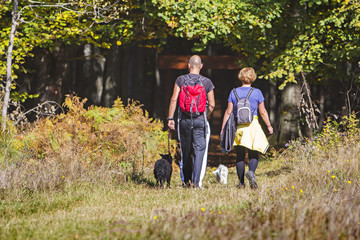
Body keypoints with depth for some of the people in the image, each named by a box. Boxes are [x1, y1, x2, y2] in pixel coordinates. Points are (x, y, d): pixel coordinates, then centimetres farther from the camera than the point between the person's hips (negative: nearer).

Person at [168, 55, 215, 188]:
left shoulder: (181, 80, 1)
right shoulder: (207, 82, 1)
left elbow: (174, 100, -5)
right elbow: (212, 104, 1)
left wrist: (170, 118, -1)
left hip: (184, 119, 2)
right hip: (200, 120, -1)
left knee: (185, 151, 13)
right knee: (200, 150, -2)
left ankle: (186, 180, 20)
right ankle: (196, 180, -15)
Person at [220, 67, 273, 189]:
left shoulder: (234, 93, 3)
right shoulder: (257, 92, -1)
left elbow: (228, 111, 2)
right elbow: (263, 112, 1)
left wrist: (223, 128, 6)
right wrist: (269, 126, 13)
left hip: (238, 127, 1)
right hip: (253, 125, -1)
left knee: (240, 155, 7)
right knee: (253, 154, 4)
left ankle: (241, 182, 7)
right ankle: (251, 172, -25)